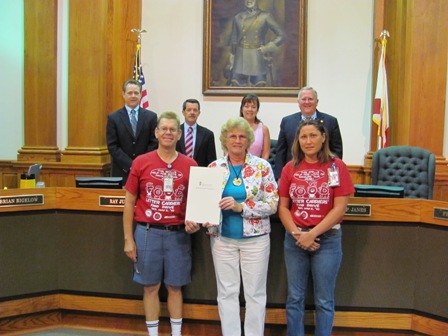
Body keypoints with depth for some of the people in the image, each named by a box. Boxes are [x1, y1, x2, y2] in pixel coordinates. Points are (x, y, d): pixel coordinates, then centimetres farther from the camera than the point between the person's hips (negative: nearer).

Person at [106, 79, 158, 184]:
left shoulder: (151, 116, 6)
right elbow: (112, 146, -2)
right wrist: (130, 166, -11)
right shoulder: (113, 117, 3)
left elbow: (154, 143, 3)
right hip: (121, 172, -1)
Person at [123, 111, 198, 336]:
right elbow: (129, 202, 2)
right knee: (150, 286, 10)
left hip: (178, 234, 1)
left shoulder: (190, 165, 0)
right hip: (148, 232, 0)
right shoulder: (141, 162, -2)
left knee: (175, 286, 12)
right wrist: (128, 239, -1)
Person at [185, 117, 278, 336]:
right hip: (222, 238, 2)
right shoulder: (214, 167, 3)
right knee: (226, 292, 10)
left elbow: (272, 204, -9)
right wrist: (193, 219, -15)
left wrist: (240, 207, -19)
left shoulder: (262, 166, -5)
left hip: (255, 238, -2)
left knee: (255, 293, 7)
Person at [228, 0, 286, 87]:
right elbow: (233, 40, 12)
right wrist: (231, 61, 10)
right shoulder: (238, 17, 7)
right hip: (240, 60, 2)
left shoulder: (265, 16, -1)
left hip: (258, 61, -2)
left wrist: (266, 49, -8)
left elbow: (281, 36, -2)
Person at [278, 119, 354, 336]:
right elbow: (283, 206, 3)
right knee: (294, 298, 12)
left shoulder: (336, 167, -5)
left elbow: (339, 208, -9)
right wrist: (297, 234, -11)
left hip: (327, 239, -2)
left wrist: (313, 234, -14)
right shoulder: (290, 168, 3)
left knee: (324, 300, 8)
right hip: (294, 239, 2)